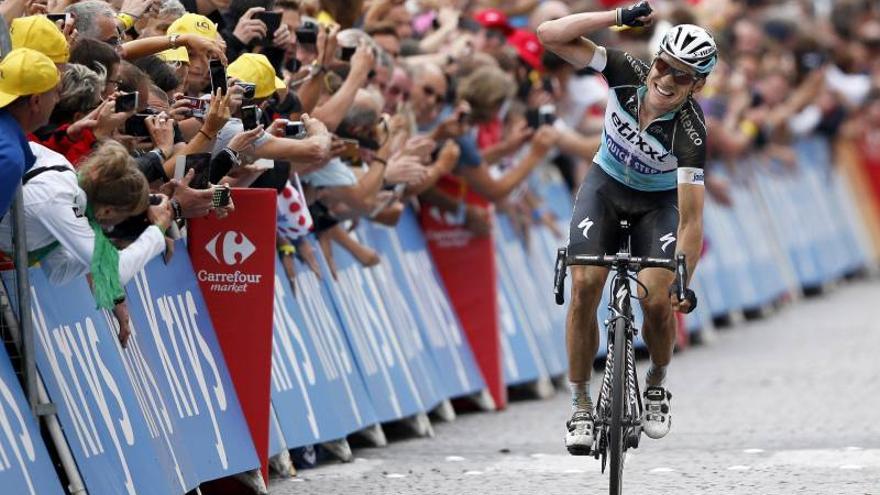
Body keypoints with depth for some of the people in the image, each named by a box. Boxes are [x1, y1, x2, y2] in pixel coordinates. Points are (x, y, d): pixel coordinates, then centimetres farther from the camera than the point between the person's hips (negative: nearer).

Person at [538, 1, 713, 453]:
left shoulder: (690, 133, -34)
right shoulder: (627, 73, -27)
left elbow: (691, 220, -33)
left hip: (659, 200, -2)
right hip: (605, 184, 2)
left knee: (657, 300, -19)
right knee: (585, 285, -17)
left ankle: (657, 383, 13)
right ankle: (580, 404, -5)